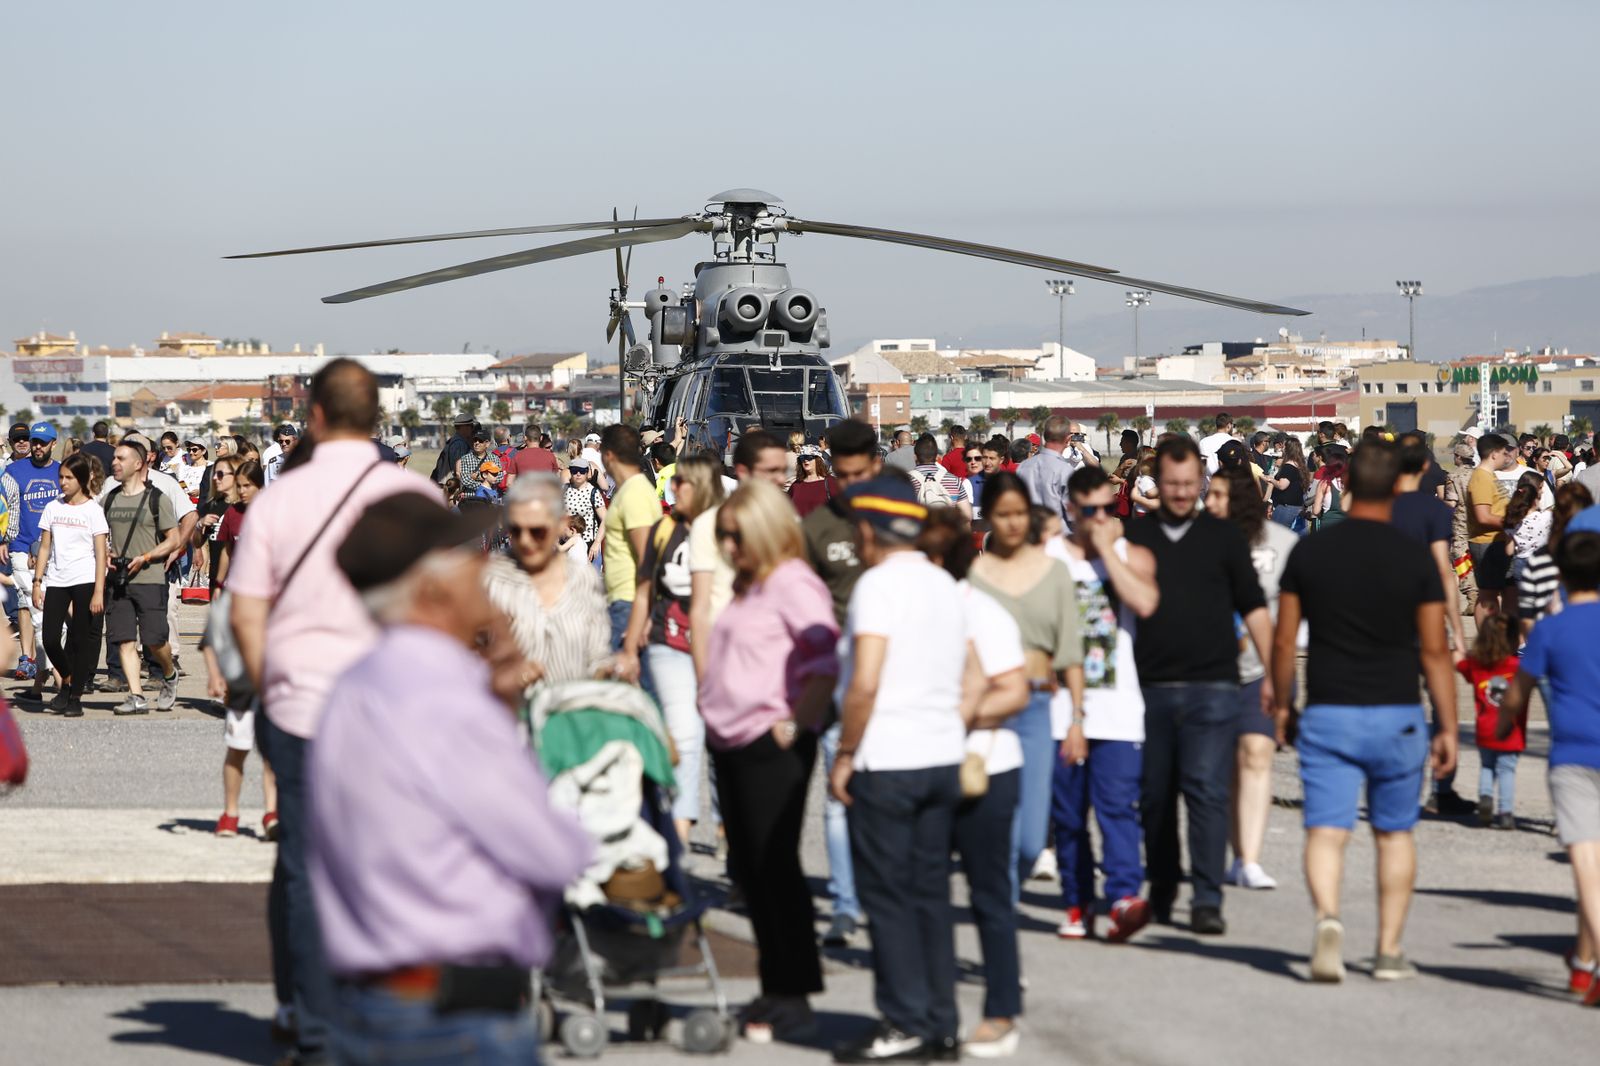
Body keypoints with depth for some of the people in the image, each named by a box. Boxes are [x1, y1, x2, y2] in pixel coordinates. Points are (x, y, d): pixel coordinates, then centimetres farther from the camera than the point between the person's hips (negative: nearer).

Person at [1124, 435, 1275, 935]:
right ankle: (1161, 894, 24)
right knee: (1154, 796, 8)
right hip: (1149, 687, 2)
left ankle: (1207, 899, -12)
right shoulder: (1134, 535, 8)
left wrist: (1271, 673, 4)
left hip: (1212, 687, -2)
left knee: (1207, 791, -11)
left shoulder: (1223, 537, 7)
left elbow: (1254, 608, 10)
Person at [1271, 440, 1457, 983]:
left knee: (1326, 831, -2)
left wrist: (1281, 704, 17)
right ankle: (1390, 951, 17)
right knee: (1395, 832, 14)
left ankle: (1327, 915, -29)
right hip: (1397, 715, 0)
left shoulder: (1309, 552, -1)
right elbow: (1434, 651, -3)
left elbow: (1284, 640, 3)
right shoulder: (1416, 559, -5)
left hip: (1327, 714, 0)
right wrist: (1448, 728, 4)